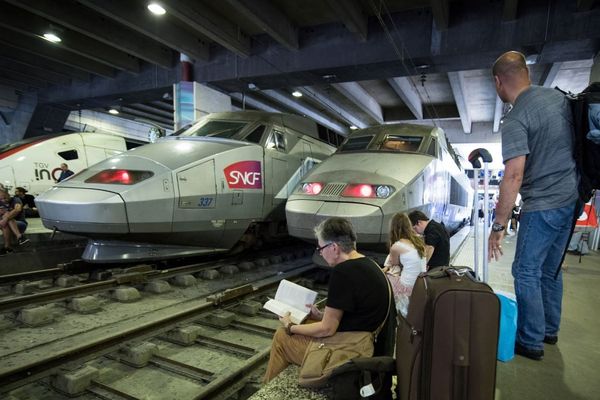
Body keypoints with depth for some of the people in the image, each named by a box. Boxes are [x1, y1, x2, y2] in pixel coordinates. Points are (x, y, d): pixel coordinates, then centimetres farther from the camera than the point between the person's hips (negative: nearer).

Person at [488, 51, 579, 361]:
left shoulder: (515, 121, -19)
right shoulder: (558, 96, 6)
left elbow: (513, 176, -25)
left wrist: (498, 225, -20)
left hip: (543, 205, -8)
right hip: (571, 197, 8)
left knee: (526, 272, 3)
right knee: (551, 269, 19)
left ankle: (531, 342, 14)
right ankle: (549, 330, 33)